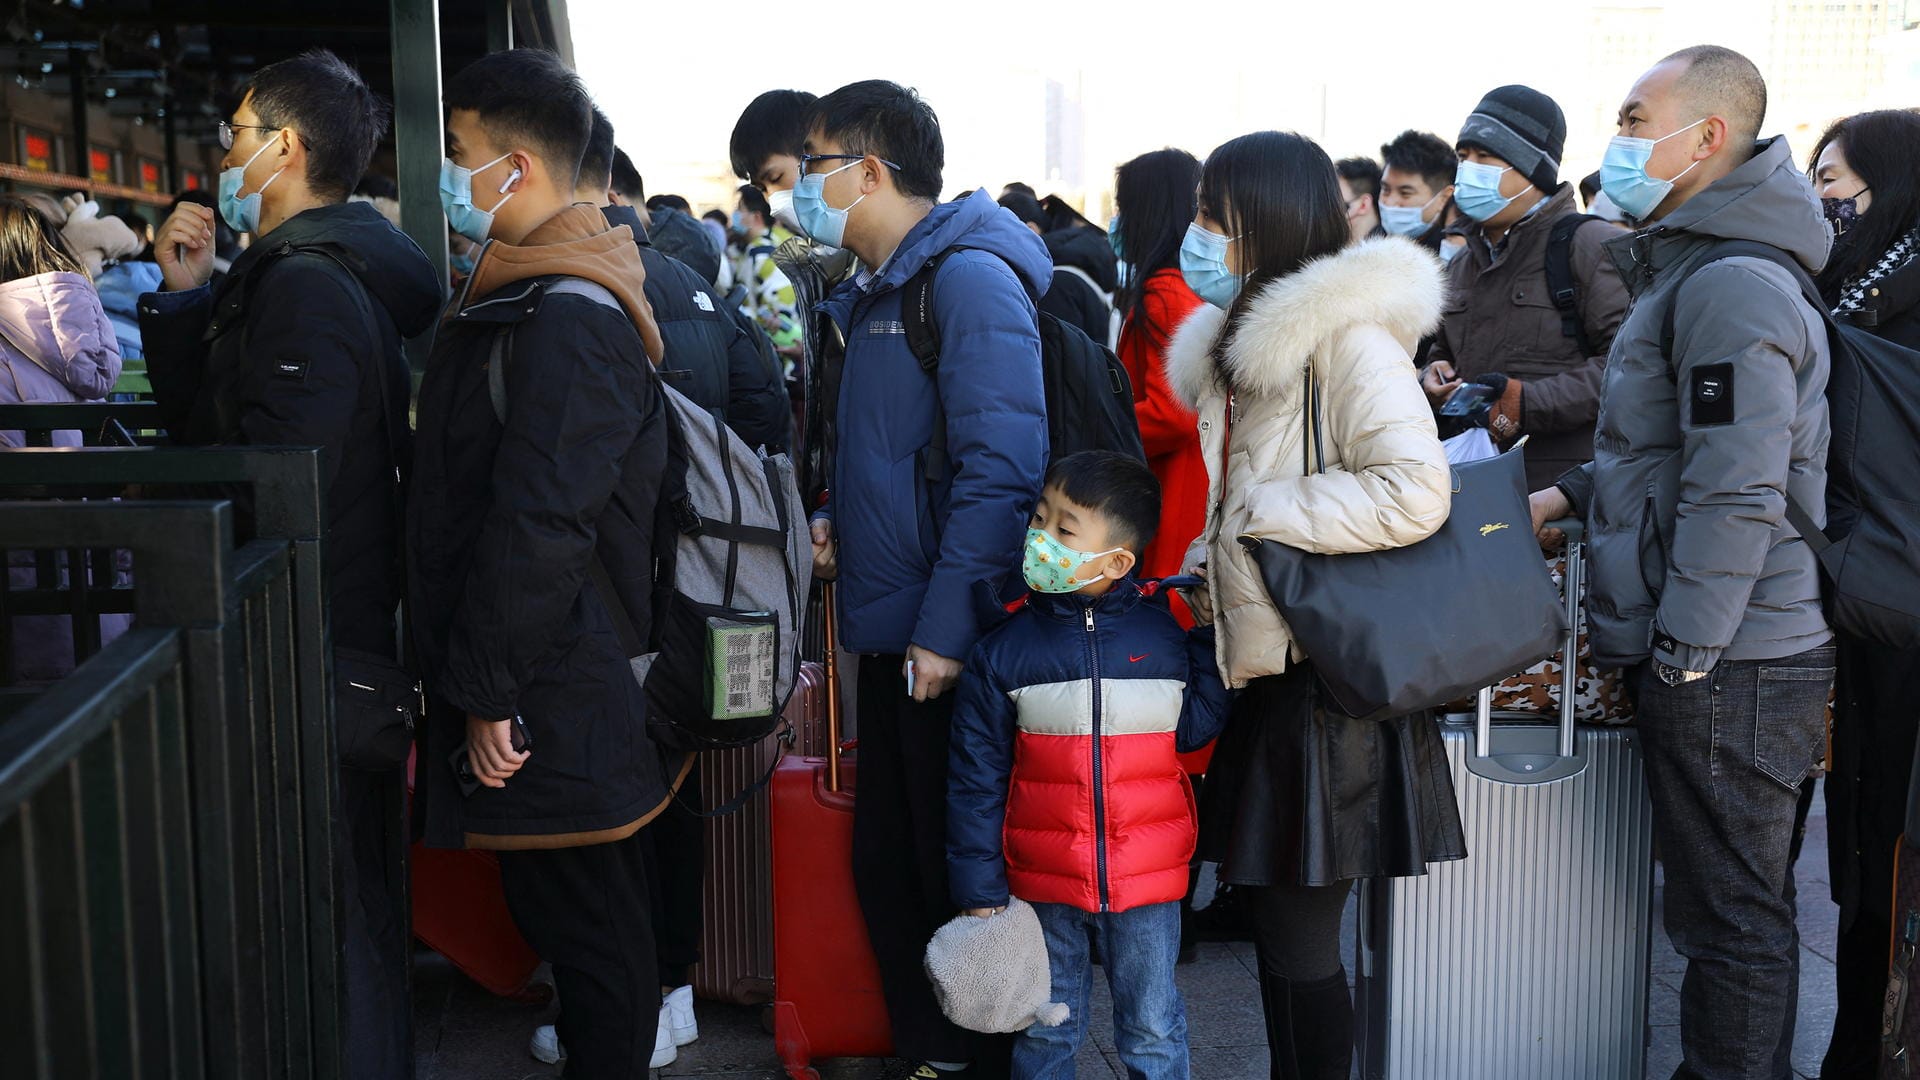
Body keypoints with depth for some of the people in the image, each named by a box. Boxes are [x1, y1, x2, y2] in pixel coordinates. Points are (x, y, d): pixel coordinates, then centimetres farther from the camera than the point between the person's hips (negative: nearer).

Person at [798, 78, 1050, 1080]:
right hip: (888, 633, 9)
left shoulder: (969, 278, -14)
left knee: (959, 877, 4)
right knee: (884, 865, 16)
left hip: (951, 648, -9)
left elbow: (1001, 470, -21)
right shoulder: (875, 292, 15)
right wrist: (836, 516, 8)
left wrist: (946, 629, -23)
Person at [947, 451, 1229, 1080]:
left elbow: (1196, 726, 2)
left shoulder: (1167, 633, -4)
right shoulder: (1002, 651, -6)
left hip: (1147, 884, 0)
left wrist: (1209, 640, -7)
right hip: (1043, 888, 0)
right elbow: (975, 780, -3)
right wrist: (979, 892, -4)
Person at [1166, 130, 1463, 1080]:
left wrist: (1260, 508, -18)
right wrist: (1208, 566, 9)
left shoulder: (1348, 334, -14)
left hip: (1326, 673, -9)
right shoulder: (1242, 343, 15)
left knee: (1299, 941, 1)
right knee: (1273, 925, 16)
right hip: (1264, 664, 9)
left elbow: (1415, 491, -25)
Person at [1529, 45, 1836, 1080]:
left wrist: (1683, 654, -19)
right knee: (1732, 904, 19)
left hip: (1726, 670, -10)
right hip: (1709, 654, 10)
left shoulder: (1733, 287, -18)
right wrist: (1566, 497, 13)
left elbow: (1737, 496, -23)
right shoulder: (1688, 272, 16)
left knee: (1733, 917, 1)